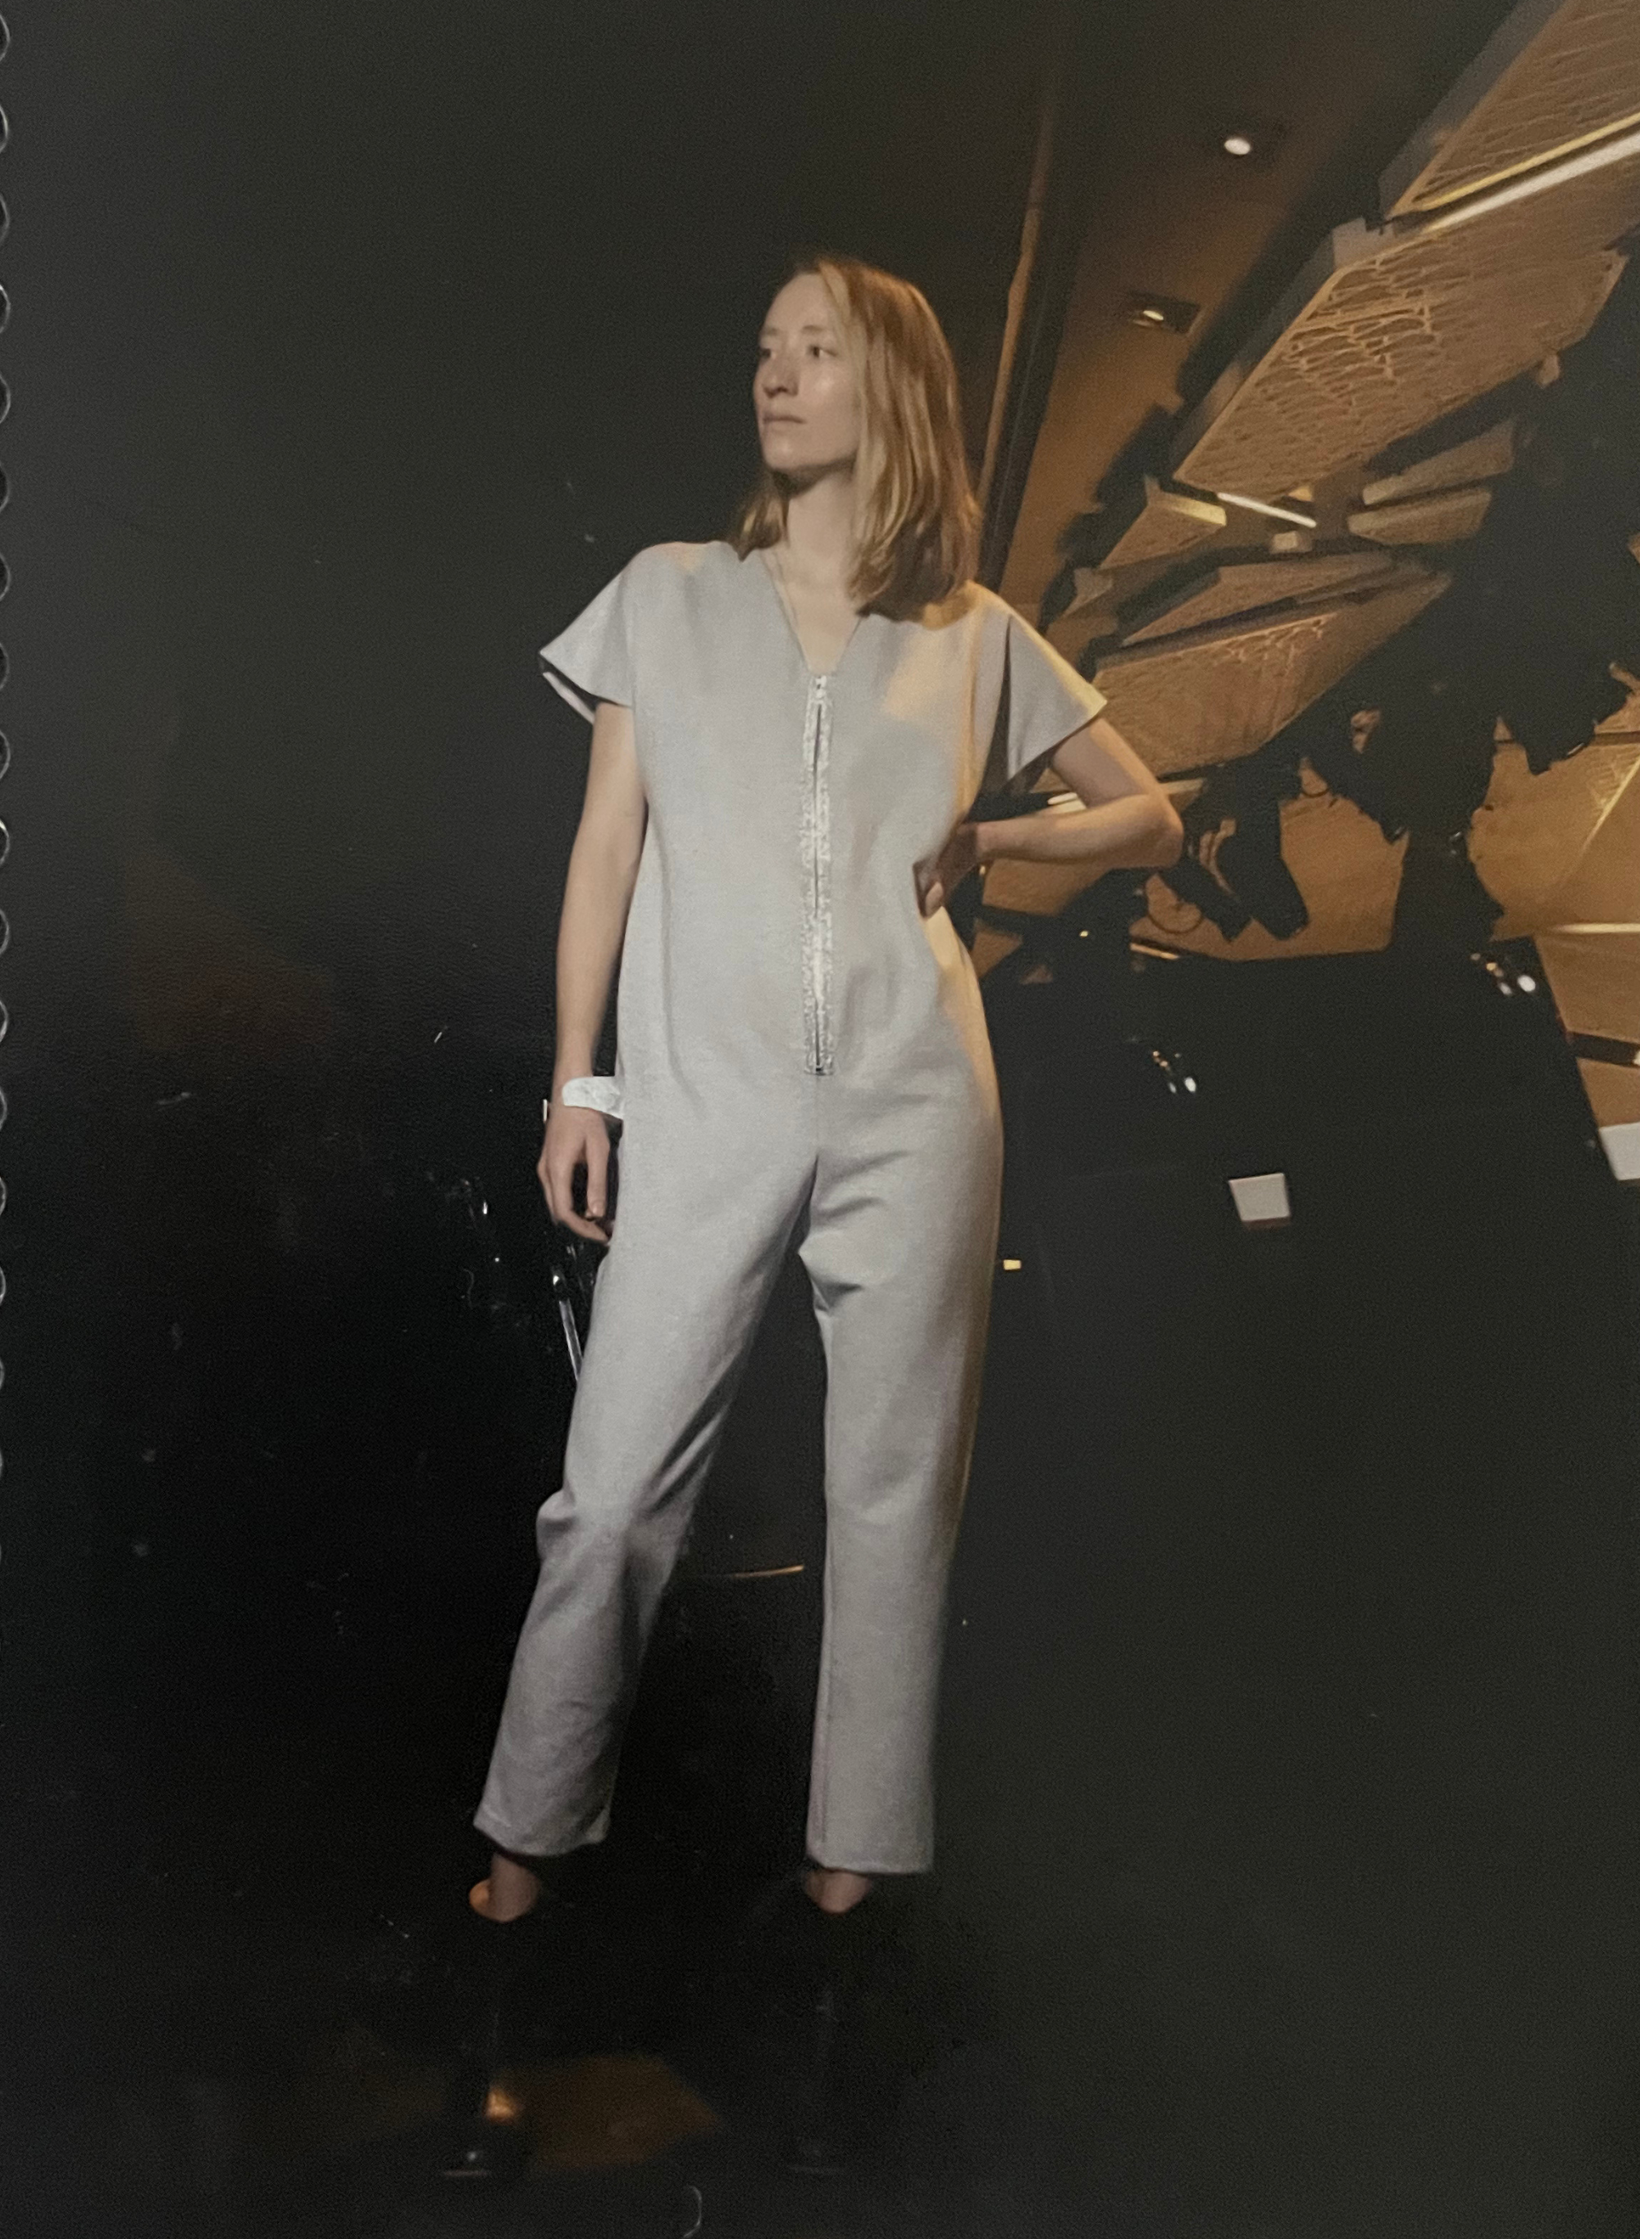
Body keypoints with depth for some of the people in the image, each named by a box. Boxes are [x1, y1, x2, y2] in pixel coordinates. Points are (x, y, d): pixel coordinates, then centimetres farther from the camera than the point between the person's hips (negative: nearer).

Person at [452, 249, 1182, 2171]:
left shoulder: (974, 638, 10)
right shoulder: (670, 595, 10)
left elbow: (1150, 818, 17)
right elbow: (607, 847, 7)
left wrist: (982, 842, 2)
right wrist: (575, 1081, 2)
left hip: (912, 1102, 1)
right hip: (706, 1104, 0)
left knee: (893, 1483, 7)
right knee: (615, 1483, 1)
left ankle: (860, 1842, 24)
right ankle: (534, 1826, 21)